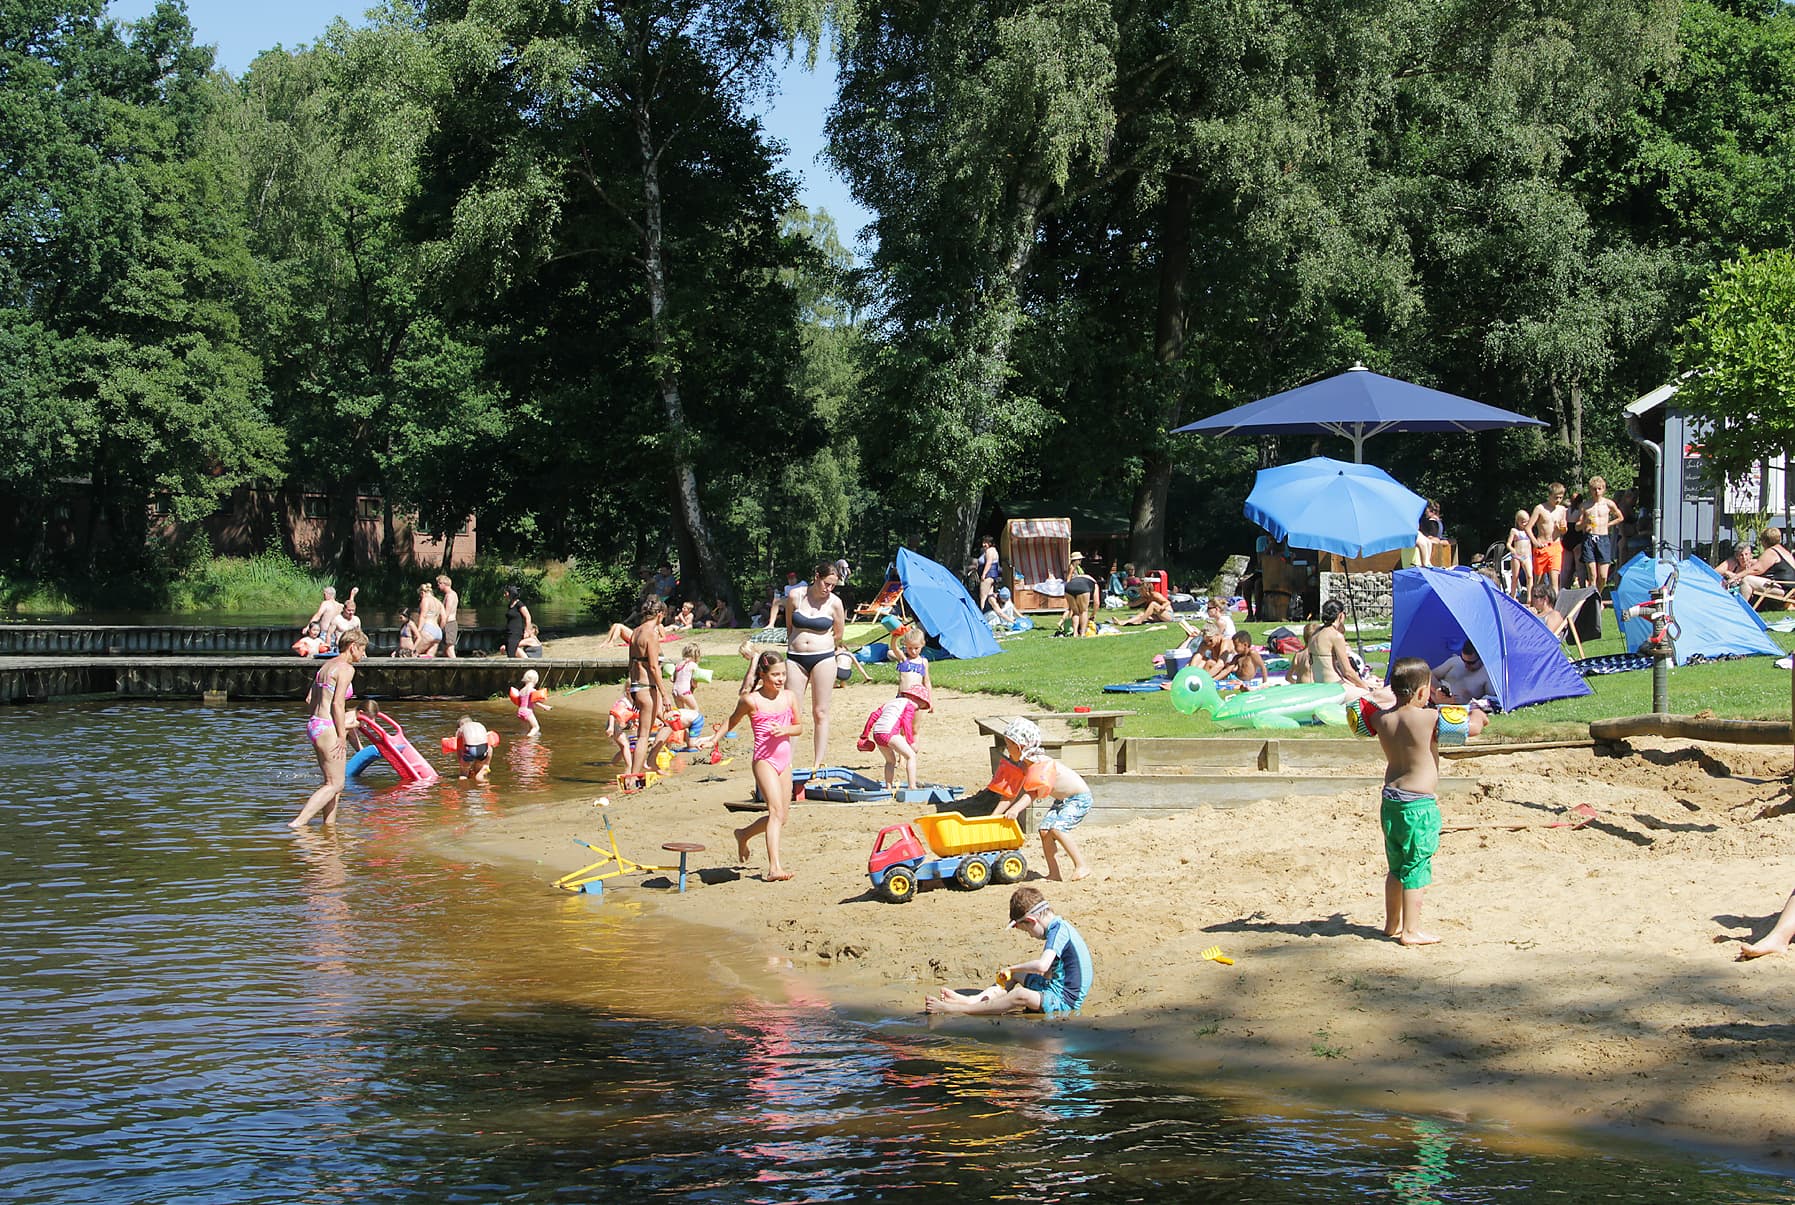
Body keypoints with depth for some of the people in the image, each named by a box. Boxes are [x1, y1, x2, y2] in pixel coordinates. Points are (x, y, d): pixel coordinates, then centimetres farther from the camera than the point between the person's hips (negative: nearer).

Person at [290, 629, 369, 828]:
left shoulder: (326, 666, 15)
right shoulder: (346, 669, -11)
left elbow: (310, 700, 15)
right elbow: (337, 703, -18)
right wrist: (342, 736, -15)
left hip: (315, 723, 9)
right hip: (328, 729, -9)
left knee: (333, 782, 15)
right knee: (334, 785, -5)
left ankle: (329, 824, 16)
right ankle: (298, 822, -13)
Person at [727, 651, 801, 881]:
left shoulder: (789, 697, 6)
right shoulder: (751, 701, -7)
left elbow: (799, 727, 12)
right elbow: (732, 722, 9)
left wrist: (785, 729, -8)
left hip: (784, 761, 6)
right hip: (764, 760, -6)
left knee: (782, 816, 12)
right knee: (776, 810, -21)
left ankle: (744, 835, 38)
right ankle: (774, 867, -28)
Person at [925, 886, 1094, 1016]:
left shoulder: (1058, 930, -17)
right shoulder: (1060, 926, 13)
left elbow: (1042, 966, -31)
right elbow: (1048, 969, 21)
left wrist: (1012, 969, -17)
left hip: (1065, 1001, -11)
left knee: (1021, 995, -33)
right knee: (1016, 975, 22)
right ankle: (972, 1000, 6)